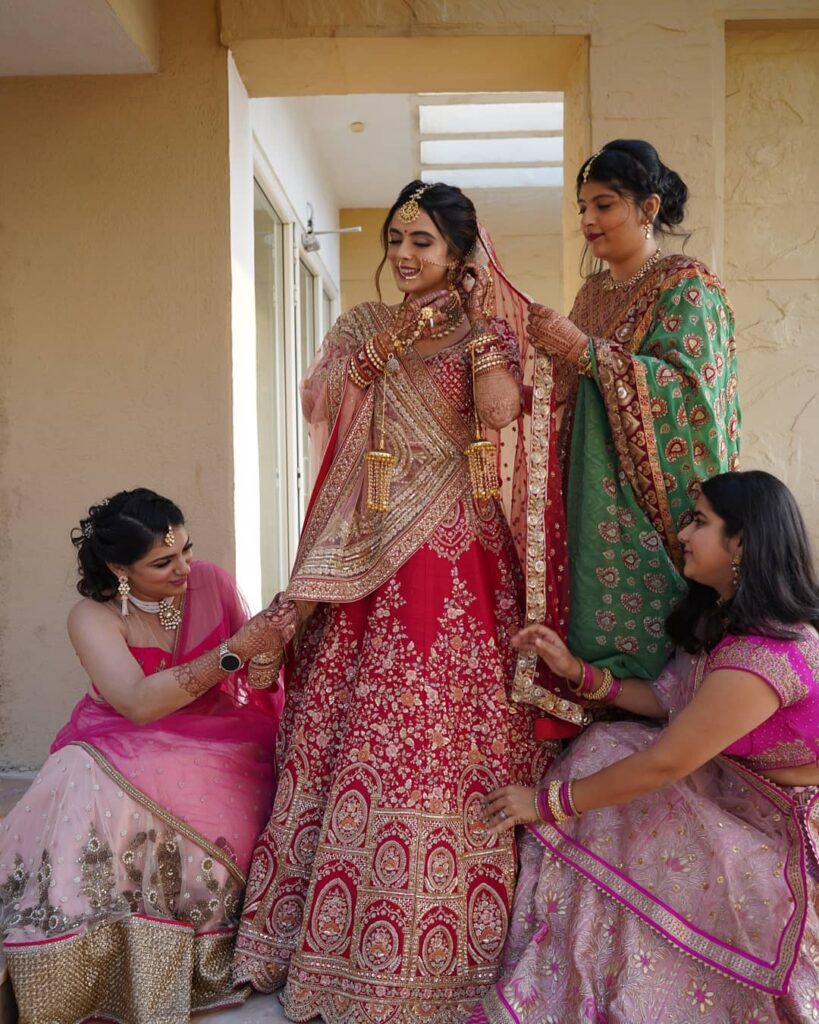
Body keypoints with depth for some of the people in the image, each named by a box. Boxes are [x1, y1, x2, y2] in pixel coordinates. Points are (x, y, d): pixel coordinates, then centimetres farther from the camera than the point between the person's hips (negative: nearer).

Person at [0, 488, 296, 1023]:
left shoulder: (211, 581, -1)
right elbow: (139, 703, -25)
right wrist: (234, 651, -30)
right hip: (128, 749, -1)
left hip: (220, 746, 2)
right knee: (91, 803, -33)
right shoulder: (94, 617, -9)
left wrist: (274, 637, -19)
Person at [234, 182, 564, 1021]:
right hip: (371, 549, 3)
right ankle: (338, 934, 15)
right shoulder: (364, 325, 14)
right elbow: (322, 401, -2)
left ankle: (439, 936, 8)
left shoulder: (490, 332, 7)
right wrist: (394, 340, -10)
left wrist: (477, 322, -5)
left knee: (446, 725, -5)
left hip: (457, 550, -2)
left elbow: (499, 411, -13)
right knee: (355, 720, 3)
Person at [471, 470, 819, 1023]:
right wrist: (578, 671, -8)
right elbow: (664, 698, 5)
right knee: (602, 751, -8)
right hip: (726, 786, 8)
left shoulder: (768, 654, -31)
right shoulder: (720, 617, -1)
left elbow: (664, 764, -29)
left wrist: (548, 801, -19)